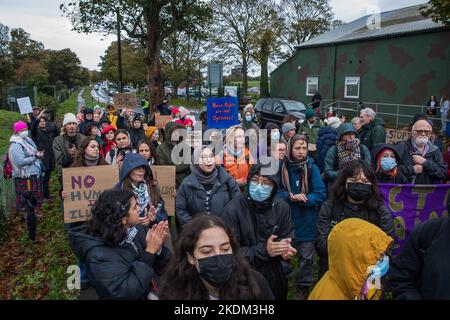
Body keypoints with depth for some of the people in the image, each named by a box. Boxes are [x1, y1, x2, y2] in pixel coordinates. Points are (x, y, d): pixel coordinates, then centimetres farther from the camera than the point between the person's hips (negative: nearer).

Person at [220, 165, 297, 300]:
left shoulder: (282, 207, -7)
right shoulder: (233, 209, -20)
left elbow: (287, 236, 5)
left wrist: (285, 249, -18)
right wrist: (263, 250, -28)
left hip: (275, 278, 4)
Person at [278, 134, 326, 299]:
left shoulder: (312, 168, -7)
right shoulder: (283, 167, -4)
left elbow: (321, 194, -8)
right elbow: (277, 192, -1)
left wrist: (305, 198, -23)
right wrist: (290, 197, -20)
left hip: (306, 222, -1)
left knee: (306, 257, 10)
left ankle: (303, 288, 28)